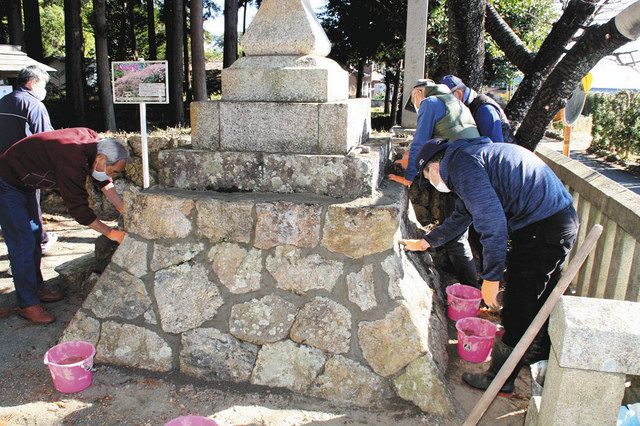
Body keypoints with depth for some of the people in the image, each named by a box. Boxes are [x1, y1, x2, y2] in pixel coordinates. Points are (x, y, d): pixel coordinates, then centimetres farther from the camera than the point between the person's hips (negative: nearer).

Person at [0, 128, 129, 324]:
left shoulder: (92, 141, -11)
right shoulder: (73, 160, -37)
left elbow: (104, 181, 2)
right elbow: (78, 208, -32)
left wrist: (124, 211, -1)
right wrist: (111, 233, -26)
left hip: (25, 182, 10)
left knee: (34, 235, 16)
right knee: (23, 243, -8)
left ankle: (36, 288, 30)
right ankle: (27, 304, 2)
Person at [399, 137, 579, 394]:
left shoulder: (460, 162, -13)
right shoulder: (471, 157, 20)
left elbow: (492, 220, -24)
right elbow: (462, 216, 30)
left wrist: (491, 276, -19)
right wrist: (423, 243, 35)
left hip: (542, 228, -10)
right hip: (561, 219, 10)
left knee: (519, 307, 2)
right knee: (541, 297, 26)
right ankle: (540, 353, 47)